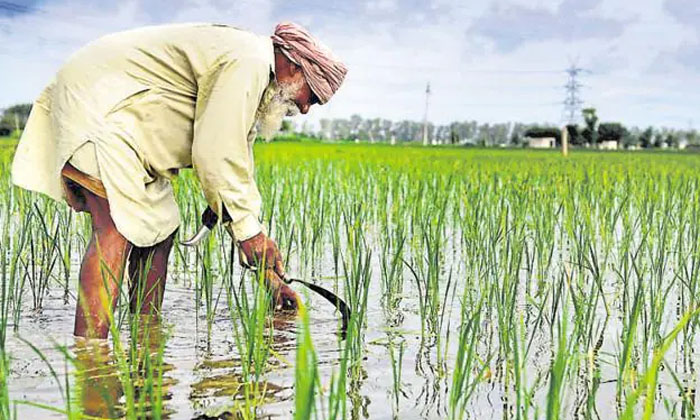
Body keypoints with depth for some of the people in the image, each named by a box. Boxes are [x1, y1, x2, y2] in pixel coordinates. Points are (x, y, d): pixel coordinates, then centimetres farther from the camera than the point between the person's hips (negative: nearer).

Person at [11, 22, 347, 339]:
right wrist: (249, 230, -13)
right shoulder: (247, 62, -17)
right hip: (95, 103, -11)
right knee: (116, 229, -21)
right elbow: (215, 156, -24)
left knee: (159, 228, 8)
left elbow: (237, 175, 19)